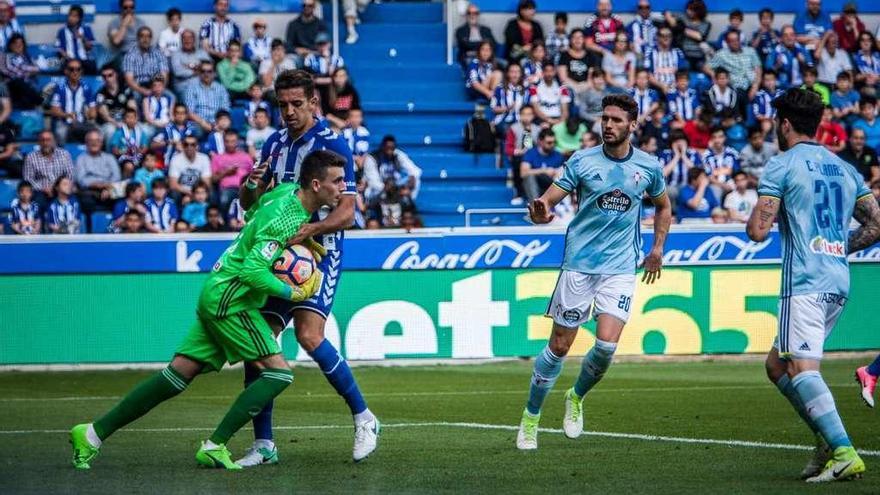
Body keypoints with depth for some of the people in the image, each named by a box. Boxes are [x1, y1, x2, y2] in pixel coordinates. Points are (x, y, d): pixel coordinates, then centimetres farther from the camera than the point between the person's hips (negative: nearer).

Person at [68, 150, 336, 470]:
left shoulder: (288, 192, 7)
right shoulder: (285, 216, -21)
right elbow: (252, 270, -26)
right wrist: (291, 293, -15)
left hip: (216, 296, 9)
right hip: (230, 299, -9)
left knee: (179, 373, 7)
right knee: (279, 372, -10)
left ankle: (93, 434, 8)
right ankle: (214, 447, -11)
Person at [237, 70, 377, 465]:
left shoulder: (332, 146, -8)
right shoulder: (274, 144, 12)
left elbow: (346, 212, -13)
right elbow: (248, 204, 16)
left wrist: (308, 229, -29)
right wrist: (251, 186, -7)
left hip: (318, 252, -6)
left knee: (309, 335, -22)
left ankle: (364, 419, -6)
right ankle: (263, 444, 4)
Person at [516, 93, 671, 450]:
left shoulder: (648, 166, 2)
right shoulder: (582, 161, -4)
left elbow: (663, 207, 21)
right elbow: (548, 200, -7)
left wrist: (657, 249, 14)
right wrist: (541, 212, -30)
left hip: (621, 268, 1)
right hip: (579, 263, -1)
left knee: (606, 345, -14)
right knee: (559, 346, 1)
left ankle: (577, 398, 16)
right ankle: (531, 417, 17)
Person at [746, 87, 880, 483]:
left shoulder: (782, 165, -3)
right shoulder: (844, 169, 18)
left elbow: (757, 230, -9)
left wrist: (756, 218, 13)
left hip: (804, 283, -8)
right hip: (839, 282, 8)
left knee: (801, 368, -16)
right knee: (776, 364, 17)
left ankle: (843, 453, -30)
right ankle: (828, 440, 7)